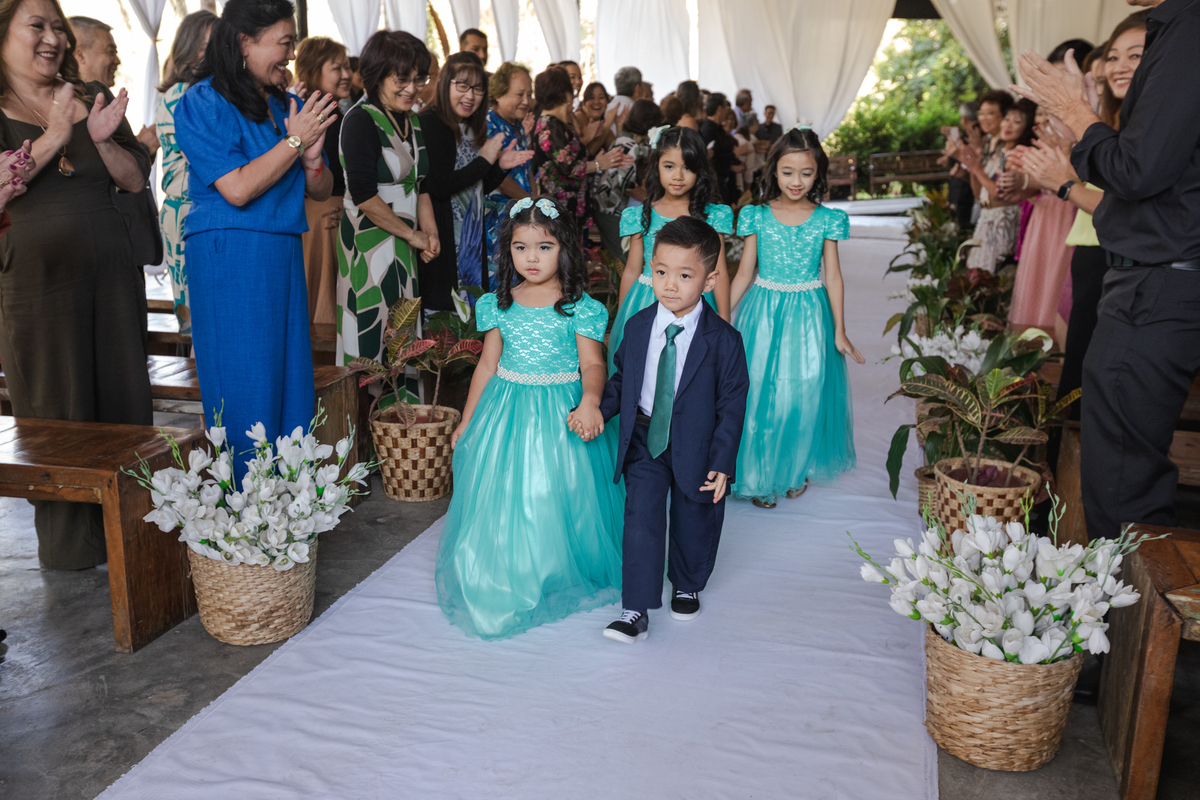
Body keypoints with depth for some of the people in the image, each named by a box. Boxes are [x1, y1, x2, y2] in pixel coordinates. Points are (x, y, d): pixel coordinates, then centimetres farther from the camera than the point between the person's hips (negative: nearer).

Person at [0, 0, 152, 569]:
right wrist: (54, 136, -18)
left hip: (110, 269, 4)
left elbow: (136, 179, 10)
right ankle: (67, 539, 11)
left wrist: (102, 139, -8)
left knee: (124, 397, 5)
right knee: (55, 409, 1)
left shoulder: (95, 99, 15)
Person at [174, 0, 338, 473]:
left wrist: (312, 158, -6)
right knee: (245, 392, -2)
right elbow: (238, 189, -16)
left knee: (293, 386, 7)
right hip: (230, 258, -7)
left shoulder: (288, 106, 14)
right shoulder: (204, 103, -5)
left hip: (284, 256, 7)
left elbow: (321, 191, 15)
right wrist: (295, 140, -11)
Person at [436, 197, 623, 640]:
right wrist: (466, 422, 13)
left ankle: (560, 579, 26)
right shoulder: (499, 305, 4)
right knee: (500, 499, 7)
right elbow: (487, 364, 10)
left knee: (557, 498, 3)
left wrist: (590, 401, -35)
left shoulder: (579, 308, -7)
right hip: (505, 414, 3)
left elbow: (592, 363, -14)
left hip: (561, 416, -3)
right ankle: (503, 583, 27)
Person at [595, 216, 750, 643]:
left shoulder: (723, 341, -14)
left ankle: (687, 586, 43)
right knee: (641, 520, -4)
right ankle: (635, 611, 5)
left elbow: (732, 404, -11)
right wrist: (598, 411, -9)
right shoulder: (637, 327, -4)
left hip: (695, 446, -1)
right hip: (644, 440, 2)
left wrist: (722, 463, -14)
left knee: (694, 523, 16)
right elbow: (622, 379, 9)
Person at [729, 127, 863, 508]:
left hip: (809, 314, 0)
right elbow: (744, 273, 2)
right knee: (758, 389, 2)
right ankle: (760, 475, 19)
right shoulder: (757, 216, -1)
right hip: (763, 311, 0)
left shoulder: (827, 219, -1)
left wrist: (839, 332, -1)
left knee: (804, 391, 5)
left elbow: (833, 277, 1)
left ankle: (796, 469, 29)